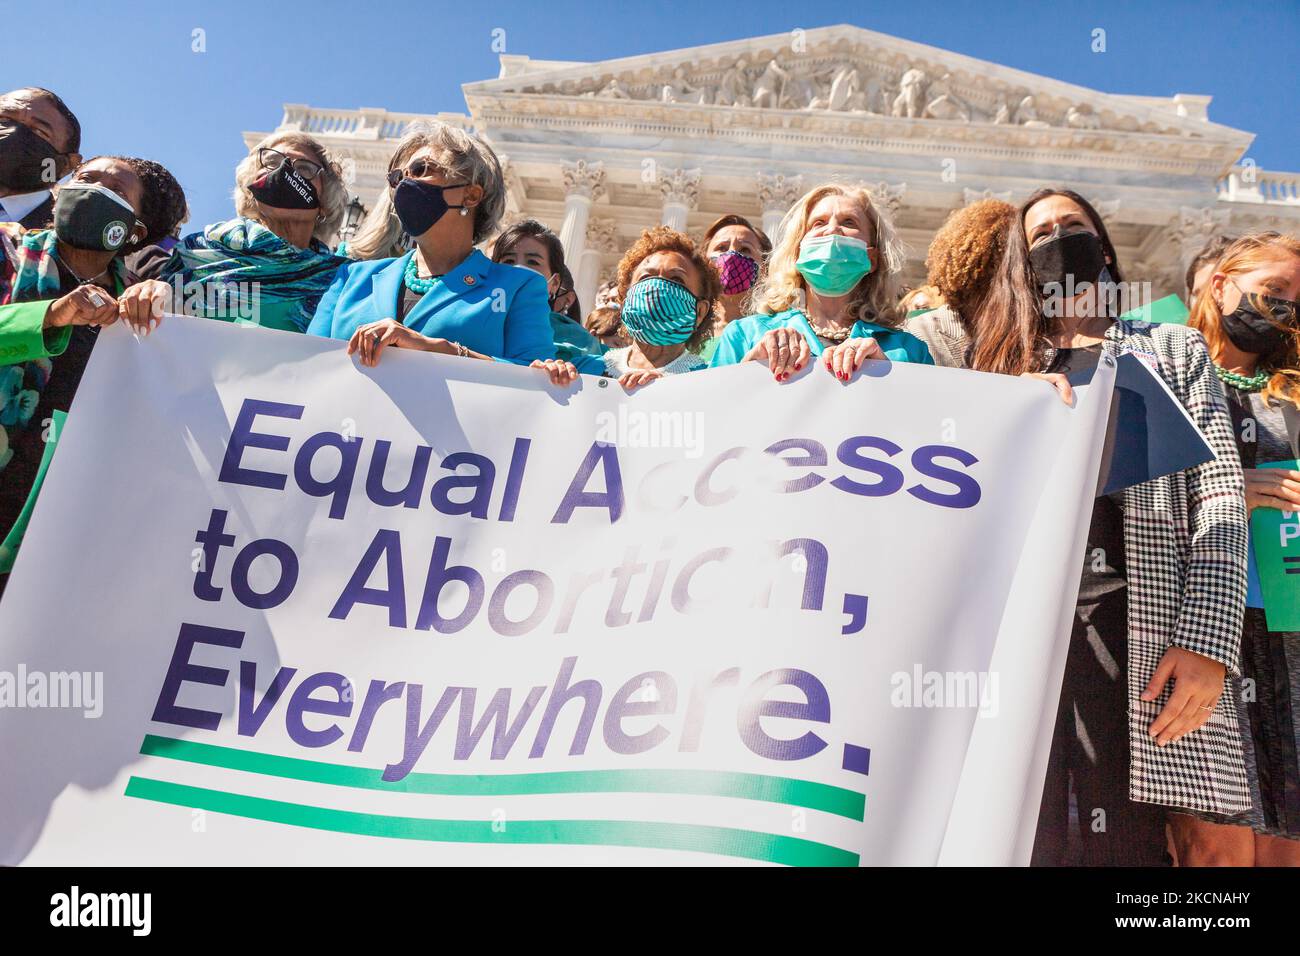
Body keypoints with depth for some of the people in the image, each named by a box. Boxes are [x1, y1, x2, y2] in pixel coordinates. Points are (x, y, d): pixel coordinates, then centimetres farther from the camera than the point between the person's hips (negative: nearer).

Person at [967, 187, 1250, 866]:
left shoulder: (1173, 350, 19)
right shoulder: (1004, 362, 22)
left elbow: (1218, 491, 6)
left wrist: (1207, 642, -7)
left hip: (1133, 619, -1)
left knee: (1127, 839, -3)